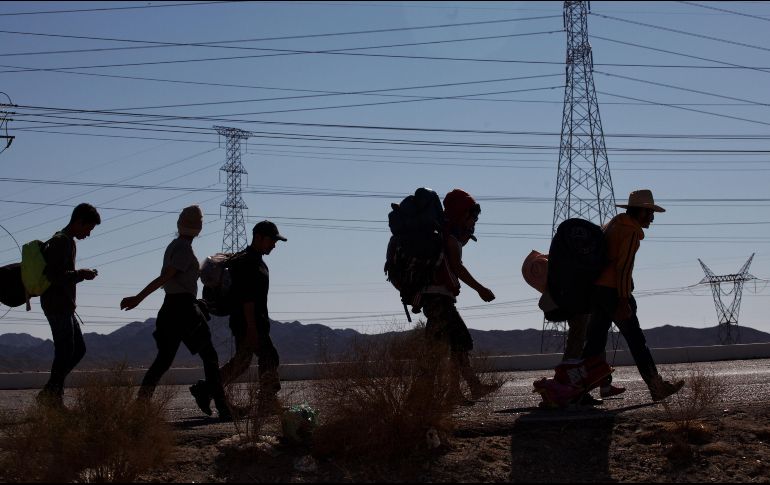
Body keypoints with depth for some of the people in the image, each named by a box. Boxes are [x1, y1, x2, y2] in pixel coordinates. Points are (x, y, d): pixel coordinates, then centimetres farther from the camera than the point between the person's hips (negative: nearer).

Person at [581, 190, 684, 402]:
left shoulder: (613, 224, 21)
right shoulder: (631, 231, -7)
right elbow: (623, 267, -16)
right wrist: (624, 300, -20)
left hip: (596, 289, 9)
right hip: (613, 291, -9)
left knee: (595, 340, 7)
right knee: (636, 340, -4)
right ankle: (657, 387, 1)